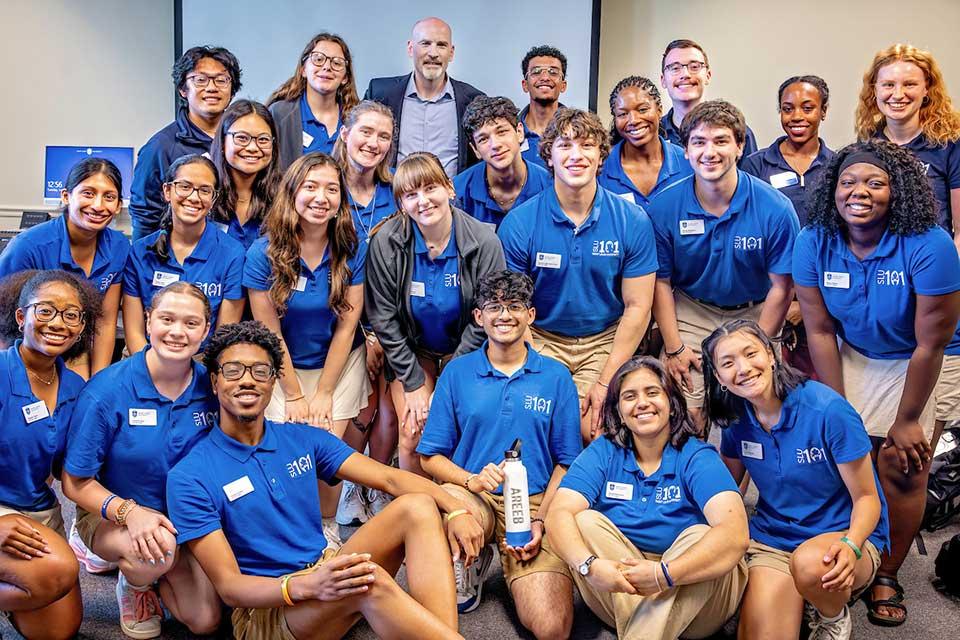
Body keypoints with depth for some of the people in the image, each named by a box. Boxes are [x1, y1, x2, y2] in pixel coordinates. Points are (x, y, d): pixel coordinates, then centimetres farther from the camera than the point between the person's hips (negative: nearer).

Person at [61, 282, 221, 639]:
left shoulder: (210, 387, -10)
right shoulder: (106, 391, -20)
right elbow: (75, 482, -14)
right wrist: (129, 512, -30)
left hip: (186, 516, 3)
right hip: (110, 514, -3)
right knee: (158, 550, -36)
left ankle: (157, 577, 25)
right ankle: (133, 584, 2)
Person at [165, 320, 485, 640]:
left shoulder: (302, 439, 5)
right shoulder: (189, 478, -9)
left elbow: (389, 478, -3)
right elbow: (228, 586, -14)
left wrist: (455, 511, -20)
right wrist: (306, 586, -34)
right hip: (265, 608, -6)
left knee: (418, 506, -16)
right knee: (369, 578, -36)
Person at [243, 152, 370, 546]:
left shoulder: (352, 250, -10)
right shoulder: (263, 254, -14)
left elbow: (346, 326, -7)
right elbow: (269, 333, -9)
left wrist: (324, 393, -7)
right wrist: (294, 395, -7)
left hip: (341, 362, 1)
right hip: (283, 367, -1)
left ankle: (327, 527, 17)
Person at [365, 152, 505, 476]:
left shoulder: (484, 242, -19)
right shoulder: (385, 242, -18)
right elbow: (383, 318, -11)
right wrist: (413, 383, -11)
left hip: (464, 350, 0)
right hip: (411, 350, 0)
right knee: (414, 438, -10)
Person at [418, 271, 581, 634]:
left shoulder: (556, 377, 6)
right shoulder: (457, 373, 6)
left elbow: (567, 462, 5)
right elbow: (431, 456, 5)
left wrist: (541, 521, -10)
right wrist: (471, 480, -15)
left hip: (536, 503, 0)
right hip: (470, 497, 1)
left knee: (552, 628, -20)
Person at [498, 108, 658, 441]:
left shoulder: (633, 221, -7)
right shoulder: (518, 224, -9)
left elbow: (637, 308, -4)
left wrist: (605, 382, -10)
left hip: (606, 341, 1)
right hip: (540, 339, 0)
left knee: (599, 431, -17)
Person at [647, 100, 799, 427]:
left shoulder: (776, 208, -14)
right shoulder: (663, 207, -11)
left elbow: (781, 287, -6)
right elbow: (661, 281, -3)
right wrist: (673, 348, -7)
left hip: (755, 314, 0)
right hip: (691, 311, 0)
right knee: (684, 416, -7)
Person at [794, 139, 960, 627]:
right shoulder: (814, 242, -17)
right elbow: (820, 330, -11)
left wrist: (906, 422, -14)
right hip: (854, 357, 3)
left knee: (902, 467, -7)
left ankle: (886, 576, 14)